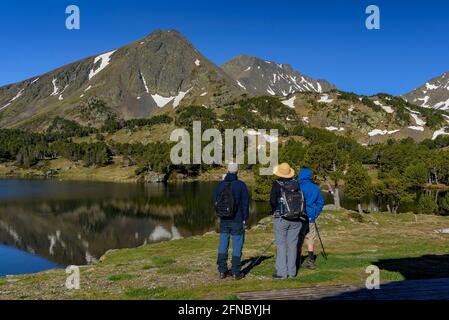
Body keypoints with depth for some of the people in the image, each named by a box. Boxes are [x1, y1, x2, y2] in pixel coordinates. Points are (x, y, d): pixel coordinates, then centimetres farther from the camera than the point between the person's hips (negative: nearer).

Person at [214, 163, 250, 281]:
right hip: (237, 221, -3)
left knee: (222, 246, 11)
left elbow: (215, 202, 11)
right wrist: (245, 219, 0)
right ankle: (236, 273, 7)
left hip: (224, 221, 4)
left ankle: (222, 271, 15)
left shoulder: (220, 185, 1)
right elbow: (245, 203, -8)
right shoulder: (241, 185, -10)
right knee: (237, 247, 4)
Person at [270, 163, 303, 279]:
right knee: (292, 245, 10)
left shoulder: (277, 184, -8)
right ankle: (292, 271, 15)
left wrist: (274, 210, 7)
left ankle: (281, 272, 3)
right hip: (295, 218, 4)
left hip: (281, 218, -4)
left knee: (281, 245, 2)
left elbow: (272, 201, -13)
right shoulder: (295, 183, 3)